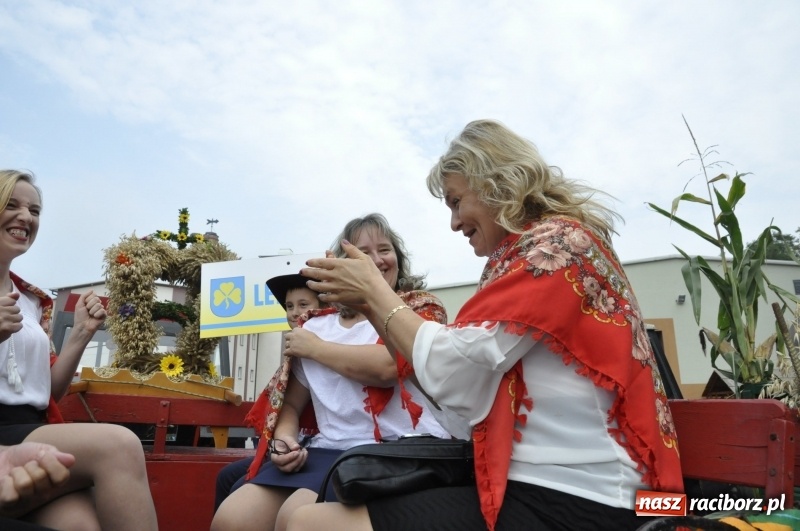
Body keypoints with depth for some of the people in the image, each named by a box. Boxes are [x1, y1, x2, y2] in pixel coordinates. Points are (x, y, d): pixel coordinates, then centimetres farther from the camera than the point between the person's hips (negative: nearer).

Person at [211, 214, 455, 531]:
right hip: (327, 449, 5)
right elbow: (292, 401, 21)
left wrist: (314, 347, -3)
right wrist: (283, 438, -2)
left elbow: (386, 366, -18)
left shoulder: (421, 308, 2)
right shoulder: (317, 325, 16)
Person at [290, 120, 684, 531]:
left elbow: (449, 370, -19)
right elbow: (470, 371, 10)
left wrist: (375, 289, -5)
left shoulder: (556, 244, -12)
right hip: (538, 484, 9)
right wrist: (369, 305, 6)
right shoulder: (532, 251, 16)